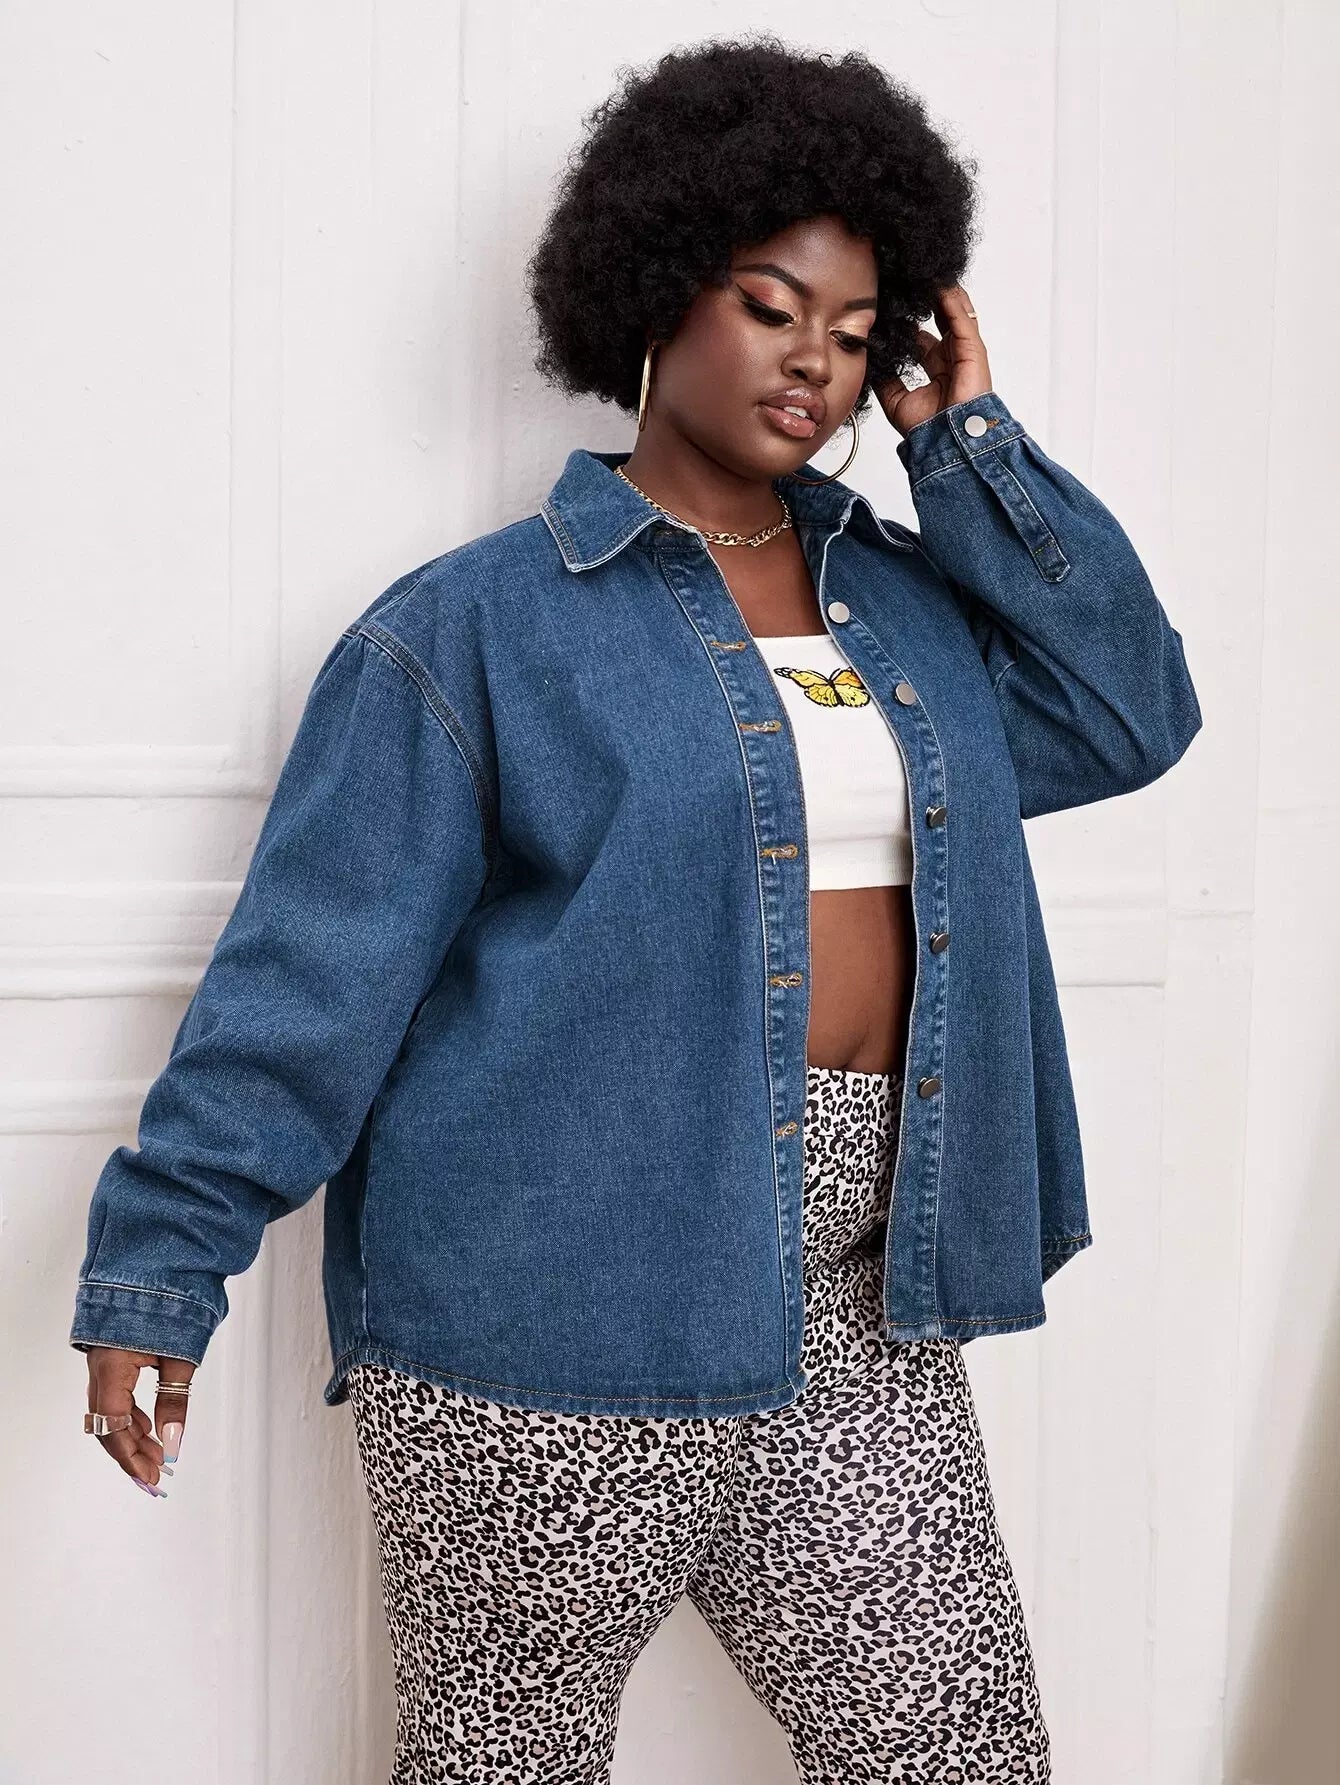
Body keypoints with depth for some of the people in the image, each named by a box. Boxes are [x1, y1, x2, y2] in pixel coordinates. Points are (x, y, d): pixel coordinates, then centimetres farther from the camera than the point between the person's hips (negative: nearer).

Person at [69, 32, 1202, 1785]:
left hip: (861, 1317, 5)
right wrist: (158, 1266, -11)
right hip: (554, 1320, -5)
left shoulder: (910, 596, 13)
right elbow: (312, 967, -9)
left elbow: (1131, 713, 5)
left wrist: (970, 446, 4)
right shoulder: (480, 625, -6)